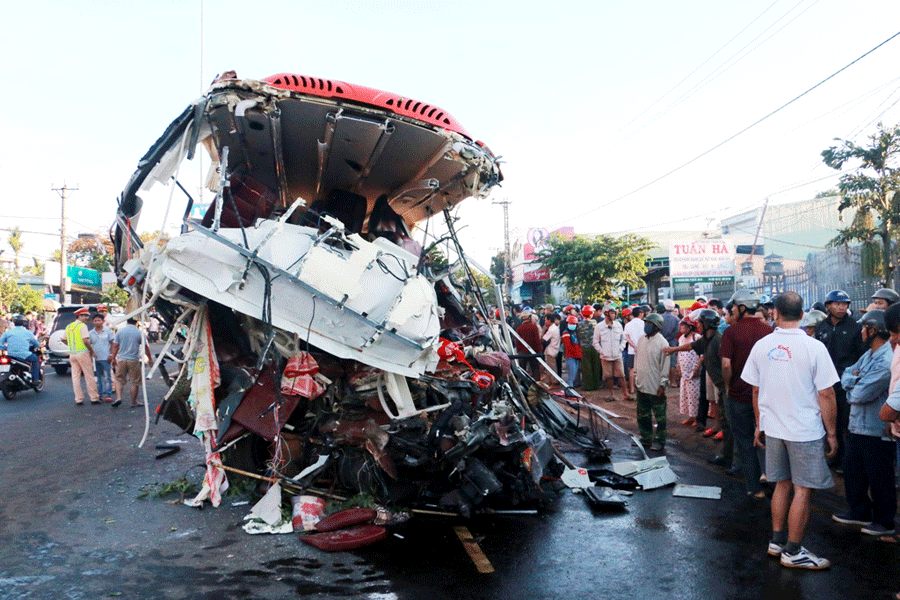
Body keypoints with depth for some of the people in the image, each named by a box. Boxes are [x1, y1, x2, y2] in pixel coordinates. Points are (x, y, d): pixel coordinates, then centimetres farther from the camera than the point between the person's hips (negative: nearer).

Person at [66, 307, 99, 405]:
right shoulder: (82, 326, -10)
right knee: (89, 376, -1)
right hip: (82, 353, -7)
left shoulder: (69, 326, 14)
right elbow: (85, 340, -18)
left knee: (75, 377, 7)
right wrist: (91, 350, -8)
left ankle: (78, 399, 7)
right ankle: (94, 398, 2)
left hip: (72, 354, 7)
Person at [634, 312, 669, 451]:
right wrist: (635, 377, 14)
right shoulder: (641, 339, 6)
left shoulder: (662, 343, -13)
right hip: (641, 385, 7)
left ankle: (660, 441, 18)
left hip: (656, 387, -7)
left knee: (659, 416, 6)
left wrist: (662, 385, -13)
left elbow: (665, 366, -12)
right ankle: (646, 438, 29)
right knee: (643, 415, 16)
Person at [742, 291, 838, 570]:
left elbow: (755, 390, 6)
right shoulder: (814, 347, -13)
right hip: (806, 431, -5)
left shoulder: (761, 346, -1)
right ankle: (793, 552, 13)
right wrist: (831, 433, -2)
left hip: (773, 429, 5)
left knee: (783, 484, 18)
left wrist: (759, 425, 17)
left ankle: (777, 541, 27)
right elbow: (826, 394, -12)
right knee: (803, 490, 6)